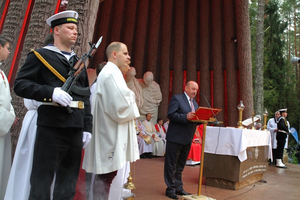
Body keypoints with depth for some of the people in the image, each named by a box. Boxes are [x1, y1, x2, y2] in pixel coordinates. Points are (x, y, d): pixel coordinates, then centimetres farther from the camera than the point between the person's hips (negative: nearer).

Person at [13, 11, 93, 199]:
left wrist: (87, 127, 10)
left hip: (76, 130, 5)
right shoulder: (40, 55, 2)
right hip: (51, 128, -5)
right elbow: (20, 84, -6)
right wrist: (51, 92, -21)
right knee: (41, 182, 3)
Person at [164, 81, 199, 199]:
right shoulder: (176, 98, -6)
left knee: (180, 165, 17)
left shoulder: (195, 103, 18)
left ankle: (178, 187, 28)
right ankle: (171, 188, 14)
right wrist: (186, 117, -29)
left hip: (187, 139, 8)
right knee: (171, 164, 3)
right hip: (176, 137, -7)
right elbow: (171, 115, -18)